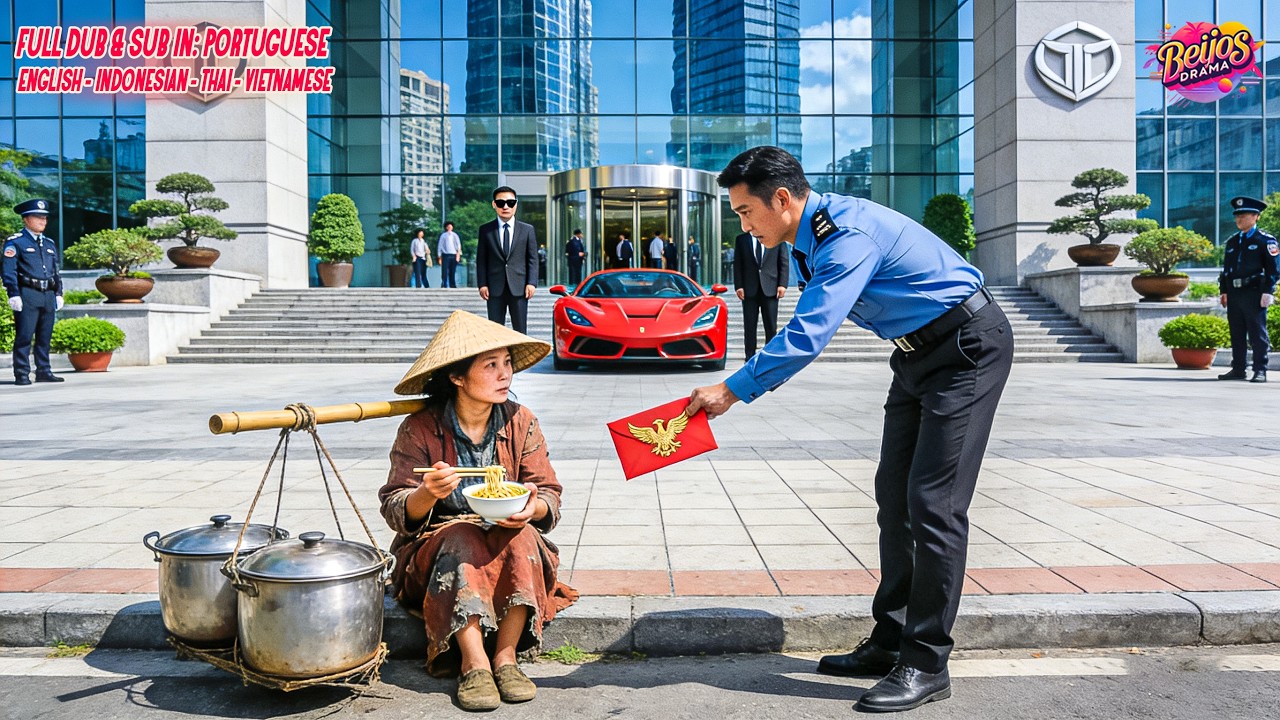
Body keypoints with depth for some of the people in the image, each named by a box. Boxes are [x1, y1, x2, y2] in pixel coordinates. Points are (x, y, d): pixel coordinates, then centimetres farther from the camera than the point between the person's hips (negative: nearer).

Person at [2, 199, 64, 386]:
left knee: (45, 337, 9)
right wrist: (13, 295, -14)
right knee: (24, 336, -6)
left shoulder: (50, 244, 20)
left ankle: (44, 372, 15)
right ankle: (22, 374, -2)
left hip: (48, 296, 6)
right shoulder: (15, 242, 0)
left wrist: (58, 293, 15)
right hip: (27, 295, -6)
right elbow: (8, 270, -6)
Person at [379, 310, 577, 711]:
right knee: (461, 539, -33)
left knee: (523, 535, -29)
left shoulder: (521, 423, -3)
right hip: (433, 550, -2)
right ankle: (474, 663, -30)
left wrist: (533, 507, -27)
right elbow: (394, 510, -11)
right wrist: (428, 494, -34)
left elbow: (550, 497, -3)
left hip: (510, 545, 2)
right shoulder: (419, 430, -10)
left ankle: (505, 657, -24)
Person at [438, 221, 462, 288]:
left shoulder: (455, 235, 11)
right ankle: (444, 285, -7)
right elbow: (439, 246, 8)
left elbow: (458, 245, 4)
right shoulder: (443, 235, 7)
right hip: (445, 255, -2)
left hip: (454, 255, 2)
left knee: (452, 272, 5)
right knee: (444, 272, -8)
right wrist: (439, 257, 5)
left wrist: (458, 253, -11)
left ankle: (452, 286, 9)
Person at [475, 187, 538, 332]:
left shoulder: (527, 229, 6)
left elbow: (533, 258, 5)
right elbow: (481, 259, 6)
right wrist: (482, 284, -3)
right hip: (495, 288, 0)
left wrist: (531, 283, -5)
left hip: (519, 287, 0)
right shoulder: (485, 229, 6)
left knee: (520, 330, 5)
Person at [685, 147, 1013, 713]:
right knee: (895, 495, 9)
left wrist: (733, 390, -26)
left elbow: (808, 335, -31)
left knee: (934, 502, -12)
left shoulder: (850, 232, -26)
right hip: (919, 354, 10)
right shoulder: (809, 243, 4)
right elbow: (805, 330, 13)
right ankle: (890, 642, 18)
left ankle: (926, 664, -3)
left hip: (969, 347, -10)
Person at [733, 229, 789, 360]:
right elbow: (737, 264, 5)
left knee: (771, 327, 2)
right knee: (749, 326, 2)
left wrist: (782, 284, -6)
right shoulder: (741, 239, 8)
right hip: (749, 290, 0)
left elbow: (784, 262, 4)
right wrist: (739, 286, -5)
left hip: (770, 289, 0)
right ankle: (750, 358, 8)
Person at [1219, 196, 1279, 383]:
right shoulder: (1232, 241, 17)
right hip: (1234, 295, 6)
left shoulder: (1265, 241, -1)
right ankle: (1238, 369, 17)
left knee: (1258, 335, -3)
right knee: (1236, 335, 10)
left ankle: (1260, 371, 1)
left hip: (1254, 294, -6)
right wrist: (1223, 291, 13)